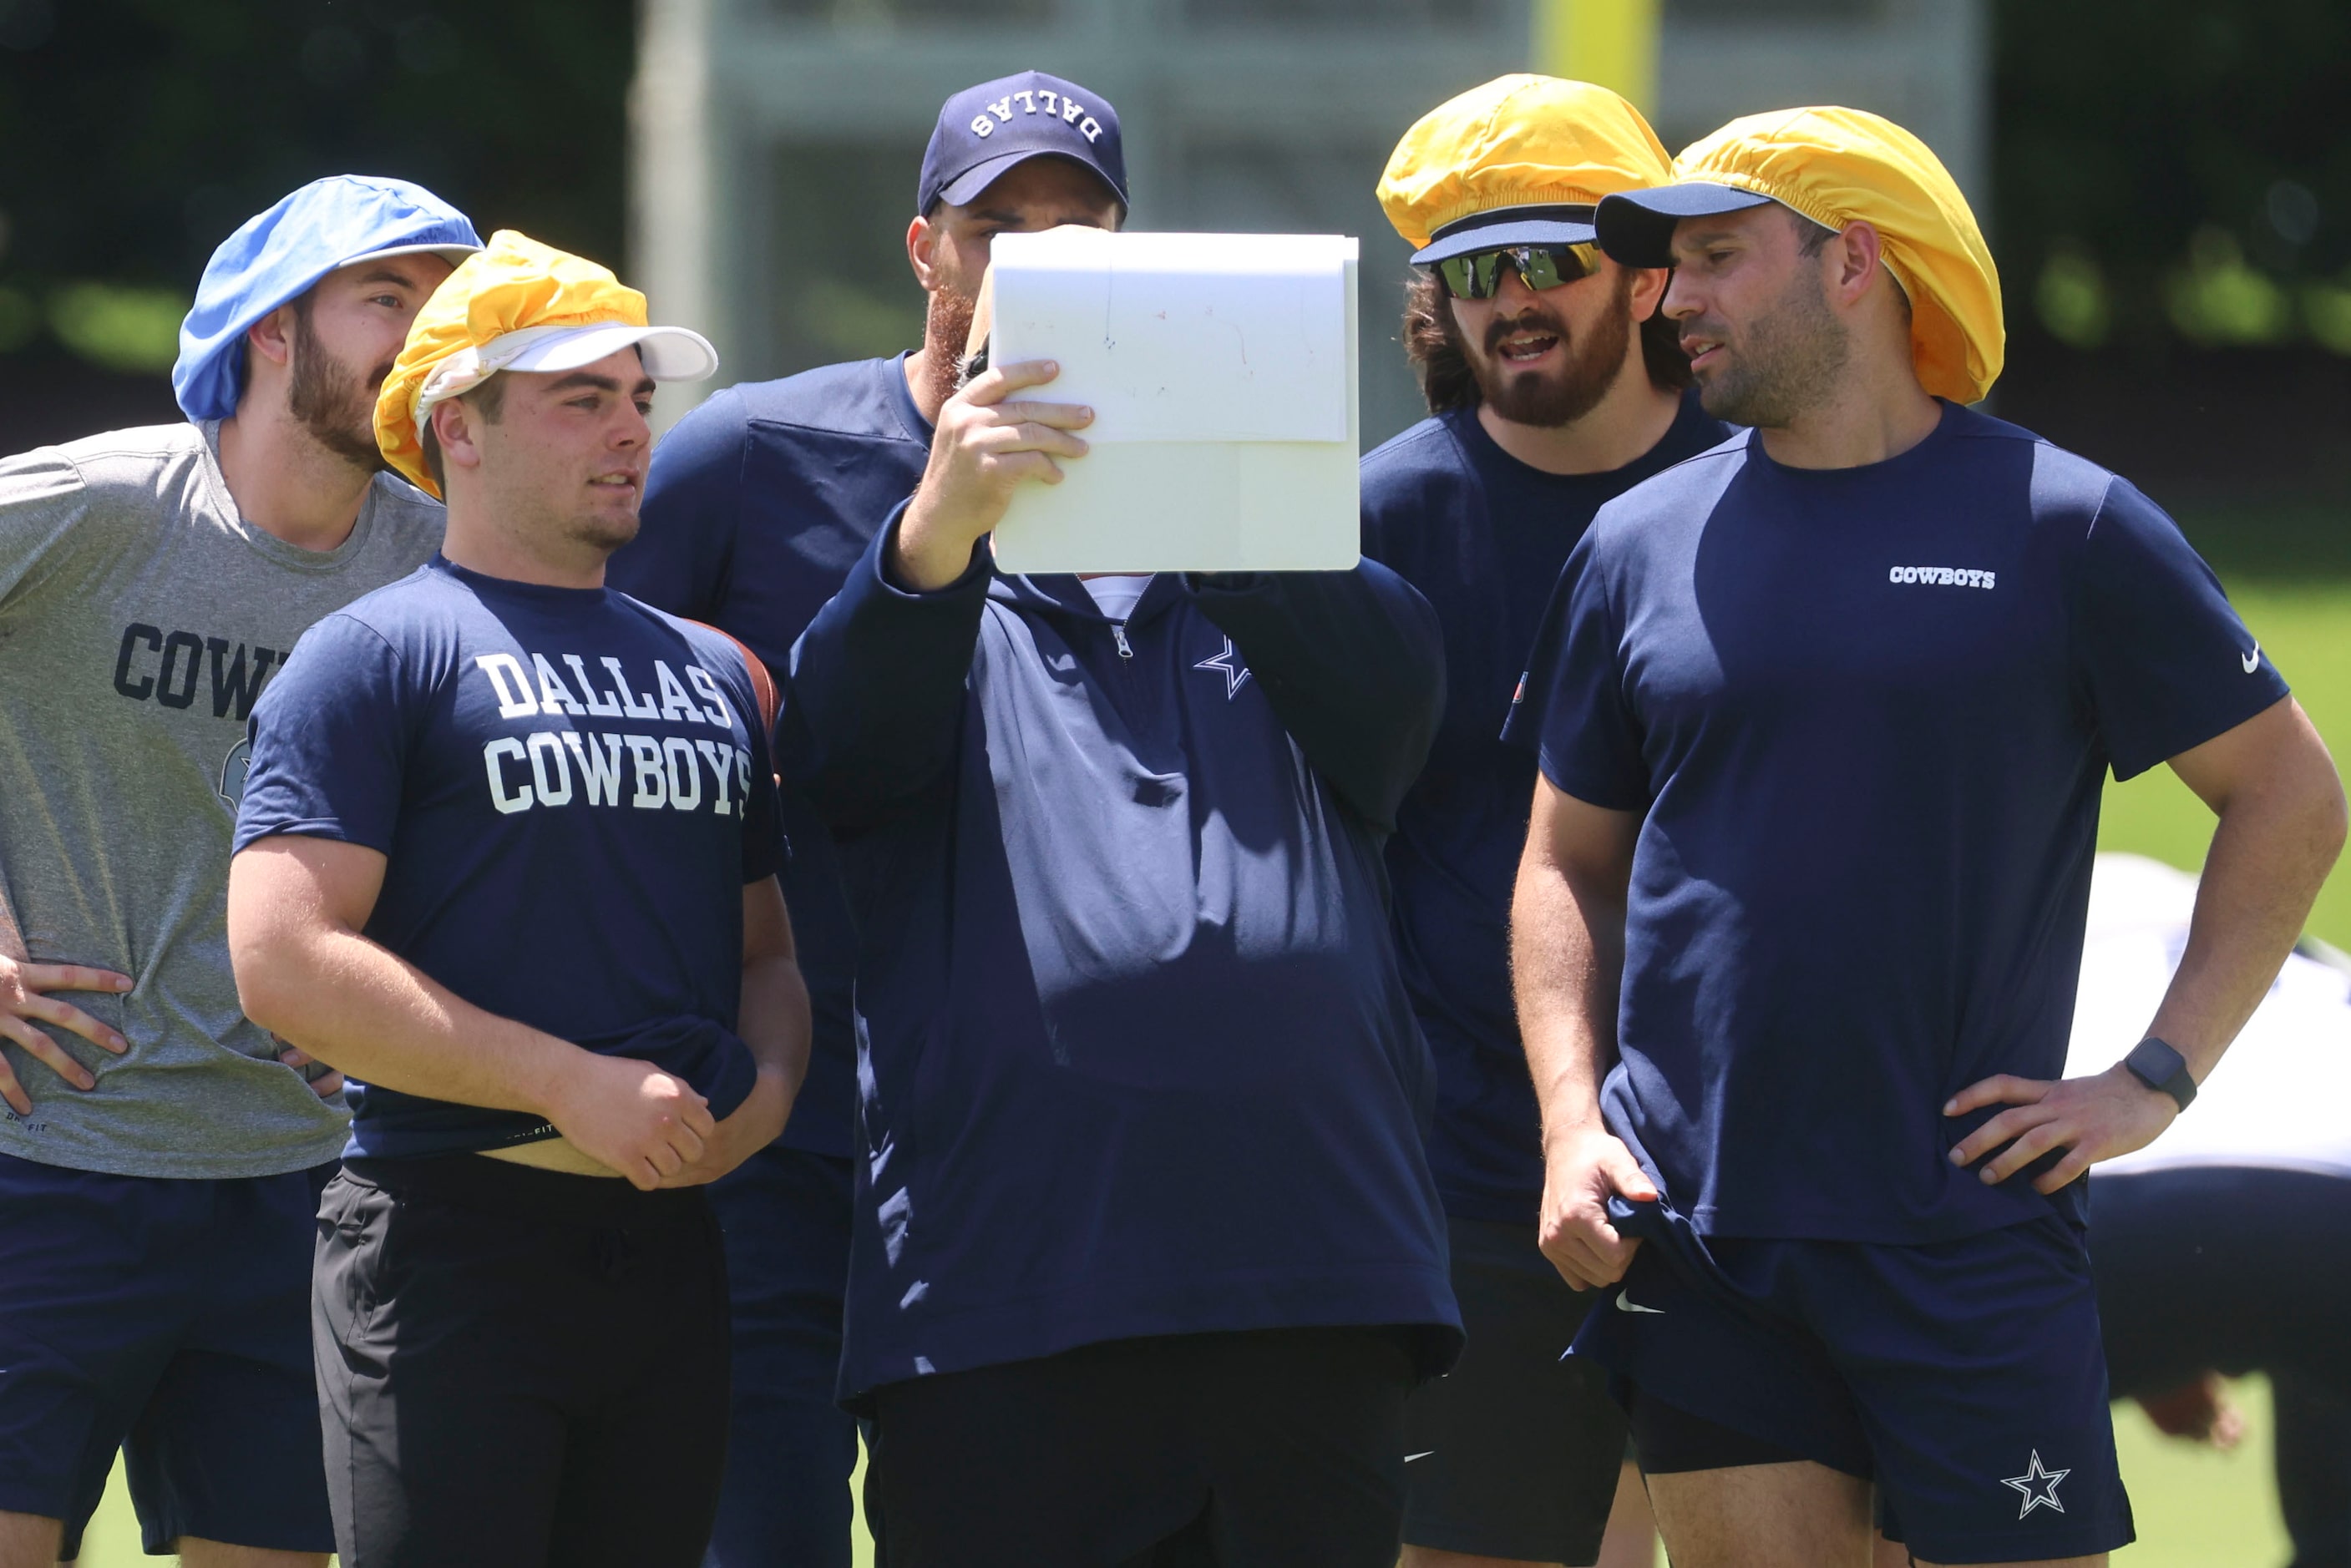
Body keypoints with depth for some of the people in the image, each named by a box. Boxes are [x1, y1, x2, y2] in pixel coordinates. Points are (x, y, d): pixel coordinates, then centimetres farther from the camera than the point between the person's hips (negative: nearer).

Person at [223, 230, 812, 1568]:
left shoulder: (713, 671, 20)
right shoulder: (376, 656, -2)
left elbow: (764, 948, 27)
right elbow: (284, 963, -13)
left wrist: (770, 1086, 2)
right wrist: (573, 1085, -16)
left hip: (669, 1244, 6)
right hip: (453, 1243, -6)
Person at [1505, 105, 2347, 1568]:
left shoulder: (2067, 528, 0)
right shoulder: (1642, 545, 10)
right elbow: (1568, 867, 16)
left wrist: (2155, 1081, -1)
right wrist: (1575, 1128, 2)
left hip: (1970, 1229, -3)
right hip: (1696, 1228, 3)